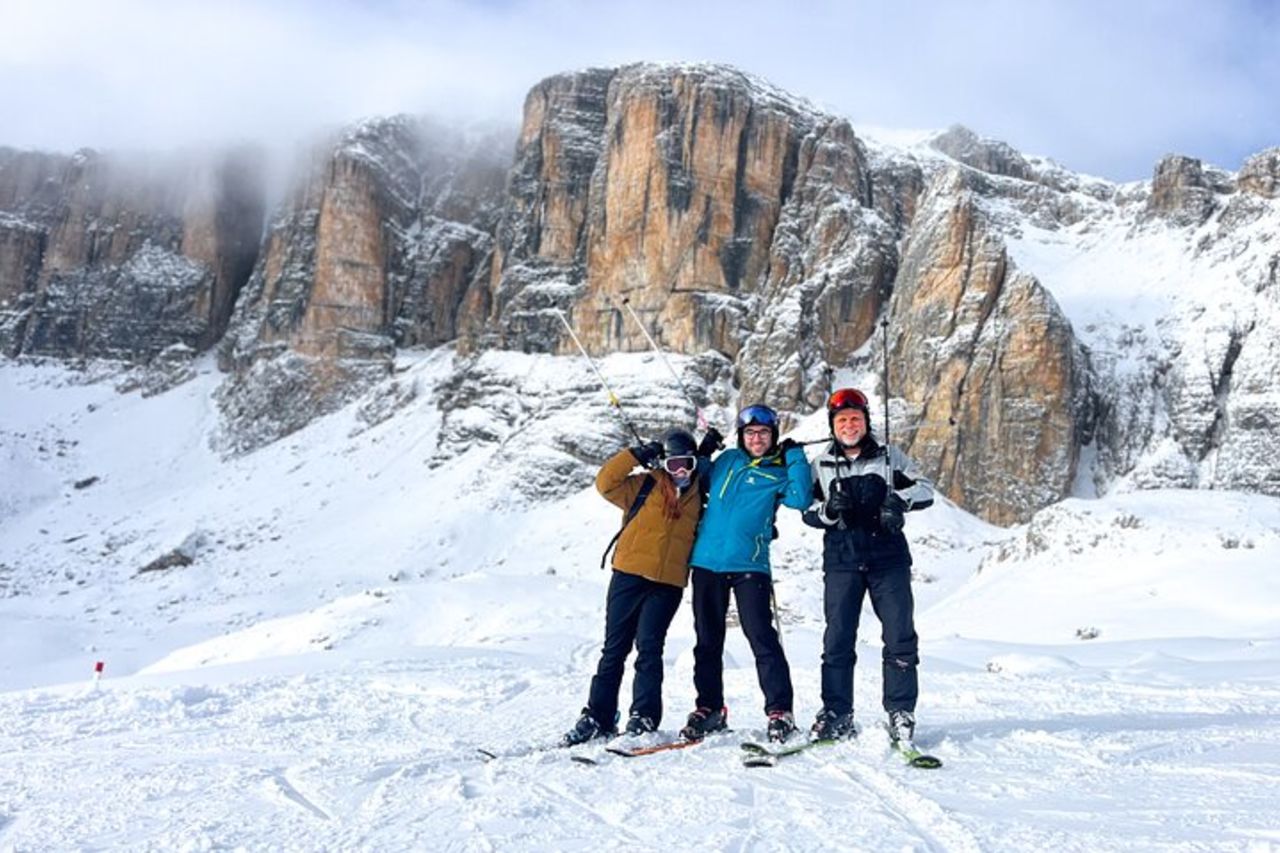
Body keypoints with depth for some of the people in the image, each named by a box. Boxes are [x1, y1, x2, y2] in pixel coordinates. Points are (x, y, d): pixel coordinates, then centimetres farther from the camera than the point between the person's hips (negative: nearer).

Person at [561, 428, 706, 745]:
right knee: (615, 648, 2)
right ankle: (598, 717, 7)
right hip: (630, 575, 0)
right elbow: (606, 483, -5)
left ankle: (644, 716, -3)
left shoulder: (698, 496, 15)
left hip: (669, 583, 0)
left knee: (649, 647, -10)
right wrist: (637, 454, -8)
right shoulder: (644, 486, 7)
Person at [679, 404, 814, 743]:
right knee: (707, 640, 9)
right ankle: (709, 709, 20)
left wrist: (796, 457, -11)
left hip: (749, 565, -4)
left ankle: (780, 712, -4)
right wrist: (701, 453, 11)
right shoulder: (726, 460, 13)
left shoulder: (779, 473, 3)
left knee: (762, 638, -10)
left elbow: (801, 498, -14)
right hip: (707, 561, 4)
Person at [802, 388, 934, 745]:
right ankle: (837, 715, 8)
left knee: (900, 637, -3)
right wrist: (830, 510, -13)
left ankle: (901, 712, 8)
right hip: (842, 560, 1)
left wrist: (899, 499, -16)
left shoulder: (890, 458, 8)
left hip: (888, 559, -1)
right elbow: (808, 513, 9)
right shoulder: (821, 467, 11)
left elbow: (925, 489, 4)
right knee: (837, 639, 0)